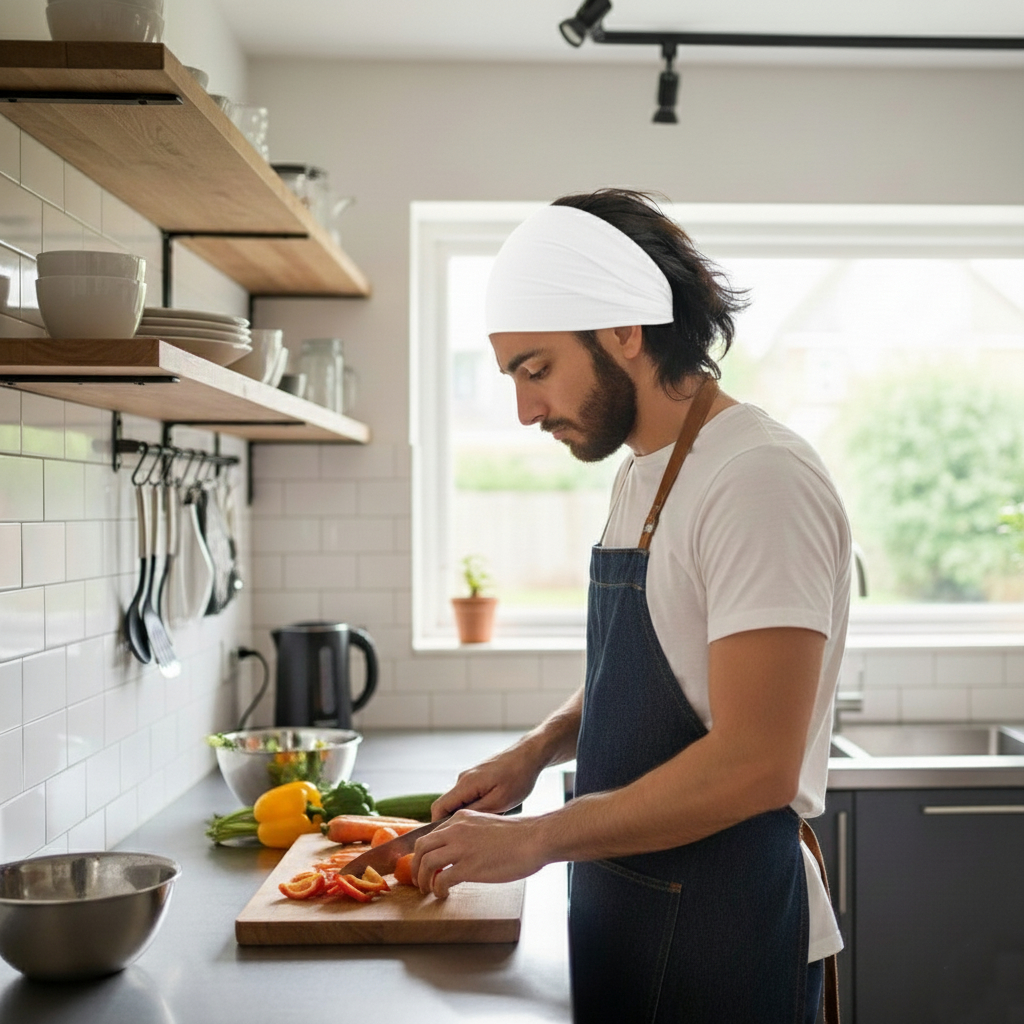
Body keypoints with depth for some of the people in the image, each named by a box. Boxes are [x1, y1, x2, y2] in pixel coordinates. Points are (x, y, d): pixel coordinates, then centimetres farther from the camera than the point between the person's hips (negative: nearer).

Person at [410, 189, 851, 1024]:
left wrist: (537, 839, -19)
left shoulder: (759, 480, -21)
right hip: (627, 915, 8)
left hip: (724, 931, -8)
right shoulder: (640, 476, 9)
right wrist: (541, 748, 4)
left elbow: (755, 765, -26)